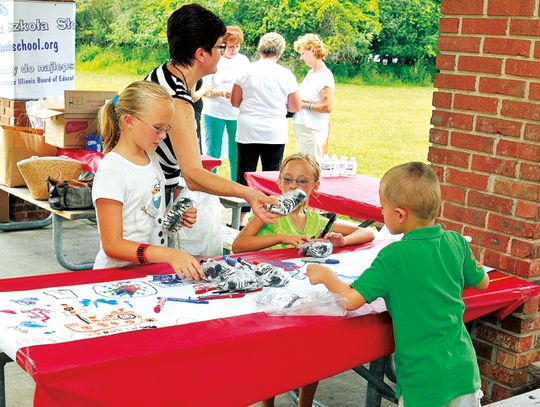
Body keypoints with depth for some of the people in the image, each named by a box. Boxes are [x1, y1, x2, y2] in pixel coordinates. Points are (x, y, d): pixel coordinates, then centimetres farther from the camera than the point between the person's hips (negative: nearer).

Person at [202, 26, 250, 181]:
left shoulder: (243, 60, 7)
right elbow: (205, 90, -6)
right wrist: (222, 92, -24)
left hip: (237, 113, 3)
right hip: (214, 112, -3)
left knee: (236, 156, 8)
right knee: (212, 153, 3)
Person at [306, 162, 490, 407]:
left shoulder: (394, 256, -17)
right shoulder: (456, 242, -2)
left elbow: (351, 300, -18)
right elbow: (482, 282, 15)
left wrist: (324, 275, -1)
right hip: (463, 370, 5)